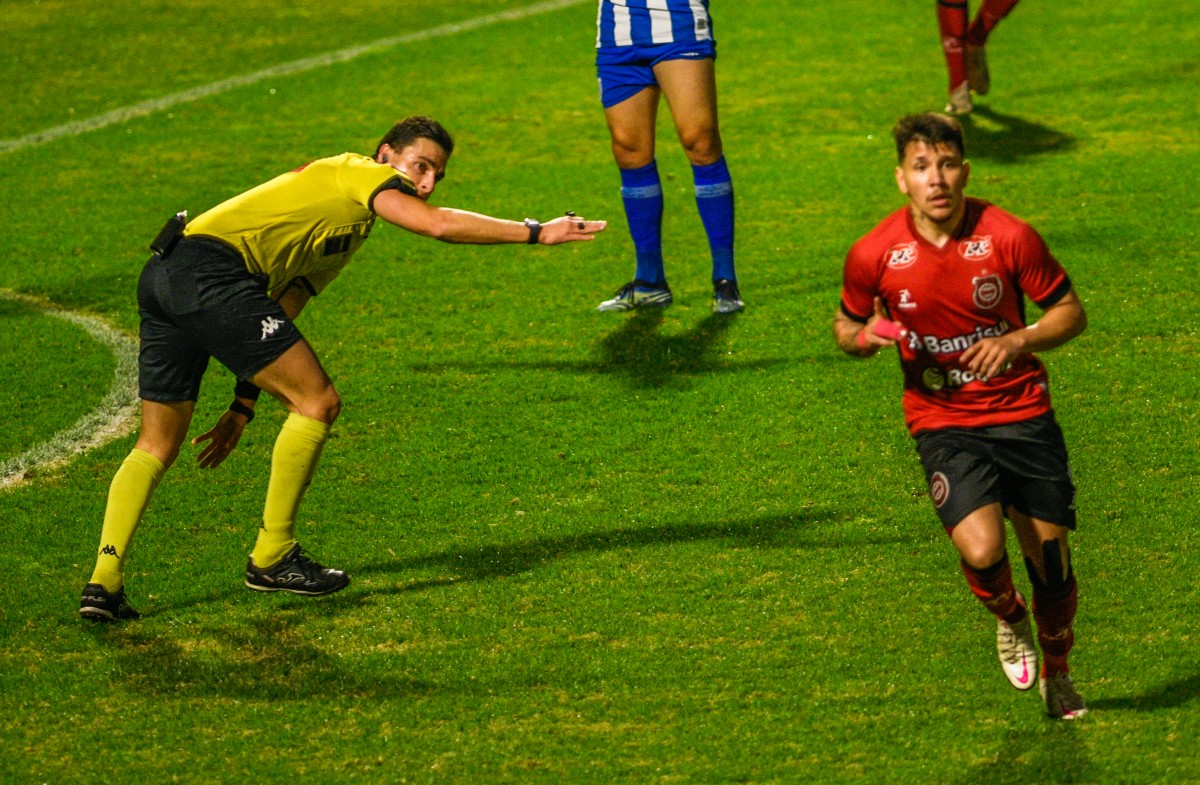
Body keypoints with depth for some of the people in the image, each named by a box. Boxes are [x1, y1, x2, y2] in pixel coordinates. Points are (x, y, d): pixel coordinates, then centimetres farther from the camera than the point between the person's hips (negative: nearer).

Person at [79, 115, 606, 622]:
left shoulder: (343, 240, 31)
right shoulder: (360, 173, 5)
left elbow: (273, 323, 30)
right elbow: (439, 225, -11)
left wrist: (244, 406, 27)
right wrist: (537, 232, -5)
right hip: (211, 269, -10)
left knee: (157, 443, 10)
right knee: (317, 401, -4)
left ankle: (104, 581, -1)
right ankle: (272, 558, 3)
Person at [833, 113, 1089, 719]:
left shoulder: (1009, 237, -11)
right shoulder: (874, 254, -9)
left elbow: (1070, 312, 1)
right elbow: (846, 327, 9)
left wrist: (1018, 341, -18)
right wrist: (865, 336, -15)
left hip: (1022, 412, 1)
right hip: (942, 422, -1)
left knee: (1050, 555, 6)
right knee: (981, 550, -23)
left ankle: (1057, 675, 35)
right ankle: (1009, 618, 15)